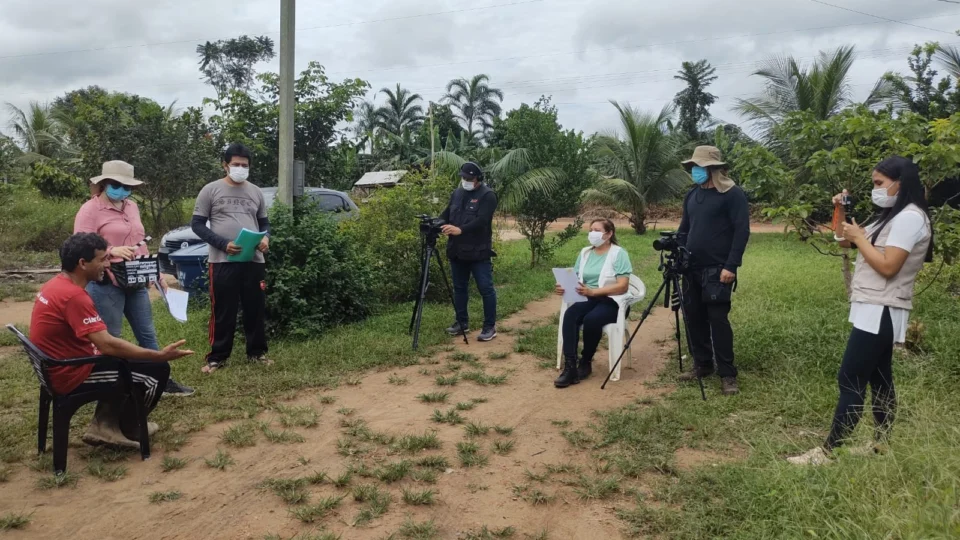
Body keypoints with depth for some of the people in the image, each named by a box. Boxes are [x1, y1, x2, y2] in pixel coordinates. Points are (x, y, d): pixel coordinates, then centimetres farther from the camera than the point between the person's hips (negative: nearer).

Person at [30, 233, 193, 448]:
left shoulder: (55, 285, 5)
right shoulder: (74, 296, -27)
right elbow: (108, 345, -30)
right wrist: (160, 355, -26)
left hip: (60, 368, 10)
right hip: (72, 375, -10)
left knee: (125, 357, 25)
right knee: (158, 370, -6)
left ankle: (104, 425, 18)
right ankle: (128, 430, 15)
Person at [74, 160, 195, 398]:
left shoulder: (131, 206, 15)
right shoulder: (90, 210, -8)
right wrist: (111, 251, -30)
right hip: (106, 285, -7)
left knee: (147, 334, 12)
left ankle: (163, 382, 19)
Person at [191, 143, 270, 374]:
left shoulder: (256, 192, 13)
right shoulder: (211, 190, 1)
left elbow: (264, 222, 20)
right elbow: (197, 224, -1)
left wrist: (266, 238, -5)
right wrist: (223, 244, -15)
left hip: (254, 260, 4)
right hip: (222, 261, -3)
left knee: (255, 308, 9)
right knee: (223, 311, 1)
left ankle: (257, 351, 22)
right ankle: (218, 356, 12)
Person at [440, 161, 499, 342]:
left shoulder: (487, 195, -10)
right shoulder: (457, 193, 12)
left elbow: (481, 221, -22)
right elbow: (446, 214, 13)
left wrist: (460, 230, -33)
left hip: (478, 252, -7)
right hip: (457, 251, 7)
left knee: (486, 289, -2)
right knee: (459, 287, 13)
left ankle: (490, 327, 5)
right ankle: (462, 322, 26)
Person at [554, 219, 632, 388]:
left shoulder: (619, 253, -5)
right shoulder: (585, 253, 13)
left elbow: (622, 286, -14)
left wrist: (593, 291, -24)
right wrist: (565, 288, -15)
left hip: (611, 301, -5)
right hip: (587, 299, 5)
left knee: (591, 319, -35)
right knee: (570, 314, -28)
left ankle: (585, 363, -10)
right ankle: (570, 366, -30)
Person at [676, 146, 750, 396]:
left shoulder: (733, 194, -8)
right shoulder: (691, 195, 12)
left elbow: (742, 232, -13)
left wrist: (731, 266, -18)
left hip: (717, 270, -7)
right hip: (692, 268, 7)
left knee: (718, 319, -6)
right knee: (693, 316, 10)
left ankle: (727, 374, 4)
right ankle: (702, 364, 24)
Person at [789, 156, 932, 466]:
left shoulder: (910, 218, -15)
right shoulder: (894, 217, 17)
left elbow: (887, 267, -23)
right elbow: (844, 241, 16)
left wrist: (859, 238, -13)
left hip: (880, 312, -10)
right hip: (877, 310, 10)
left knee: (850, 381, -9)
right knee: (878, 379, 13)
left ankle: (826, 452, -6)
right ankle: (881, 445, 21)